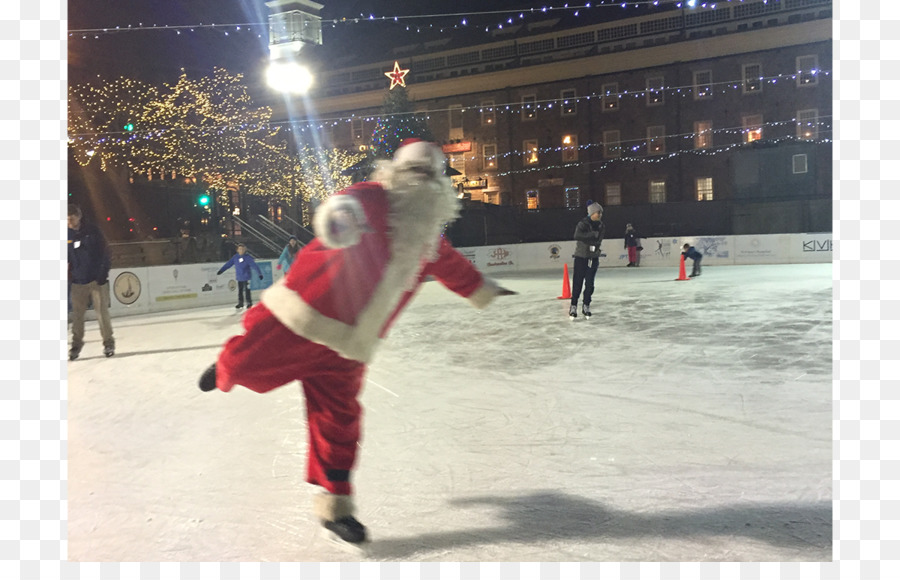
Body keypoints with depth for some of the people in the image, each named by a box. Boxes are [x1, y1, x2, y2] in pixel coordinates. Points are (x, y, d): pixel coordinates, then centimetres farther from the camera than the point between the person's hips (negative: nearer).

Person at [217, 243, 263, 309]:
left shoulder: (248, 257, -9)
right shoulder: (235, 257, 4)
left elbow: (254, 265, -12)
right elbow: (228, 264, 9)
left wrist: (259, 273, -17)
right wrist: (221, 270, 9)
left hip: (246, 277, -4)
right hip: (239, 278, 5)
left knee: (247, 291, -4)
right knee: (240, 291, 11)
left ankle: (249, 303, 8)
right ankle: (240, 303, 22)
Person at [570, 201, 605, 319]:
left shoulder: (601, 226, 6)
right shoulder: (583, 224, -12)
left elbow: (598, 240, 13)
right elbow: (577, 236, -30)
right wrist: (593, 234, -30)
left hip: (593, 257, 5)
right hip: (581, 257, -5)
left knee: (589, 283, 6)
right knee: (577, 283, -3)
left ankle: (586, 306, 18)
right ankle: (573, 306, 5)